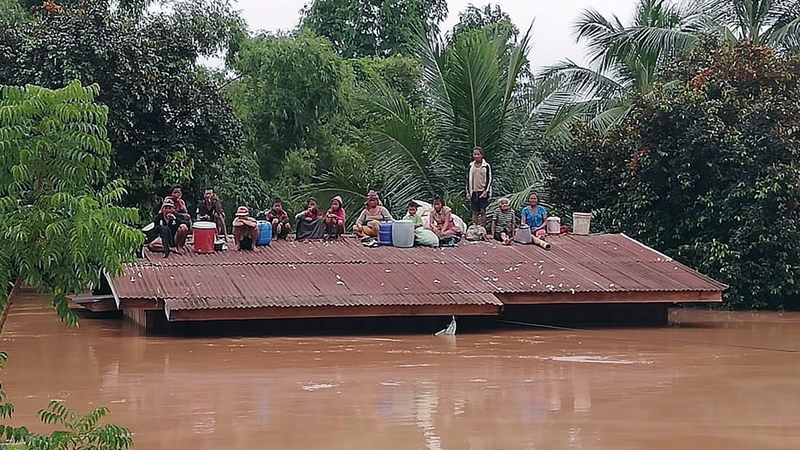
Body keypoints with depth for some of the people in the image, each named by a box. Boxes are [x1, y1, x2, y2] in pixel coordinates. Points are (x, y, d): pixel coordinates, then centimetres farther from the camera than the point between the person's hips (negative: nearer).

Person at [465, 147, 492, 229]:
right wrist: (468, 192, 6)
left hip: (483, 191, -3)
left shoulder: (486, 166, 1)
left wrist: (486, 191, -10)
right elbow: (468, 179, 13)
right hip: (473, 192, 3)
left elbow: (489, 179, 0)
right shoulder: (471, 166, 9)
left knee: (482, 211, -4)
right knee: (475, 212, 3)